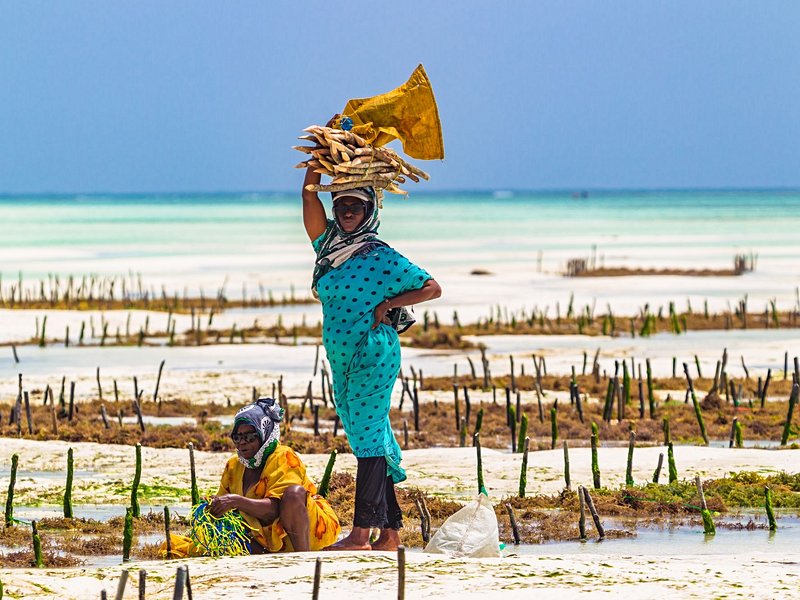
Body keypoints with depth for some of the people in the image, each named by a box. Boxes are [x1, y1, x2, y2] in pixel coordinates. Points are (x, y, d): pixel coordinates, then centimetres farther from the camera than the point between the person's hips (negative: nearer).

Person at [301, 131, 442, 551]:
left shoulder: (382, 257, -5)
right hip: (341, 356, 7)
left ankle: (362, 532, -13)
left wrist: (388, 304, -10)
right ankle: (390, 530, 12)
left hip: (374, 354, -7)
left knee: (367, 436, -10)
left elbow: (432, 288, -2)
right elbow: (309, 194, 6)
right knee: (370, 437, 8)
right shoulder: (328, 244, 11)